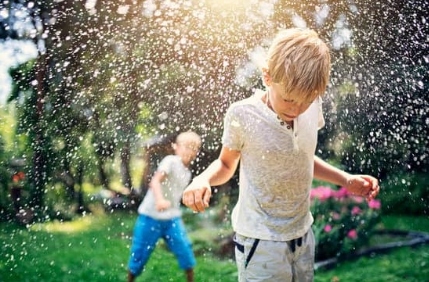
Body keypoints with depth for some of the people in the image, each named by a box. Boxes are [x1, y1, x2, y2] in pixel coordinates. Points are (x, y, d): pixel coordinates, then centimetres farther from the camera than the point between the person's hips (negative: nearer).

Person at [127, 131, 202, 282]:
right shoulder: (171, 161, -15)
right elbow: (155, 180, -31)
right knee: (140, 254, 4)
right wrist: (160, 199, -48)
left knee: (185, 250, -1)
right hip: (151, 216, -6)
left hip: (172, 218, 6)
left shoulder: (187, 173, 9)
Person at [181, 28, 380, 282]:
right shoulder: (243, 115, -17)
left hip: (303, 233, 5)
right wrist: (203, 180, -22)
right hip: (261, 241, -4)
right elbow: (226, 165, -2)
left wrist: (345, 179, 4)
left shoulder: (312, 108, -5)